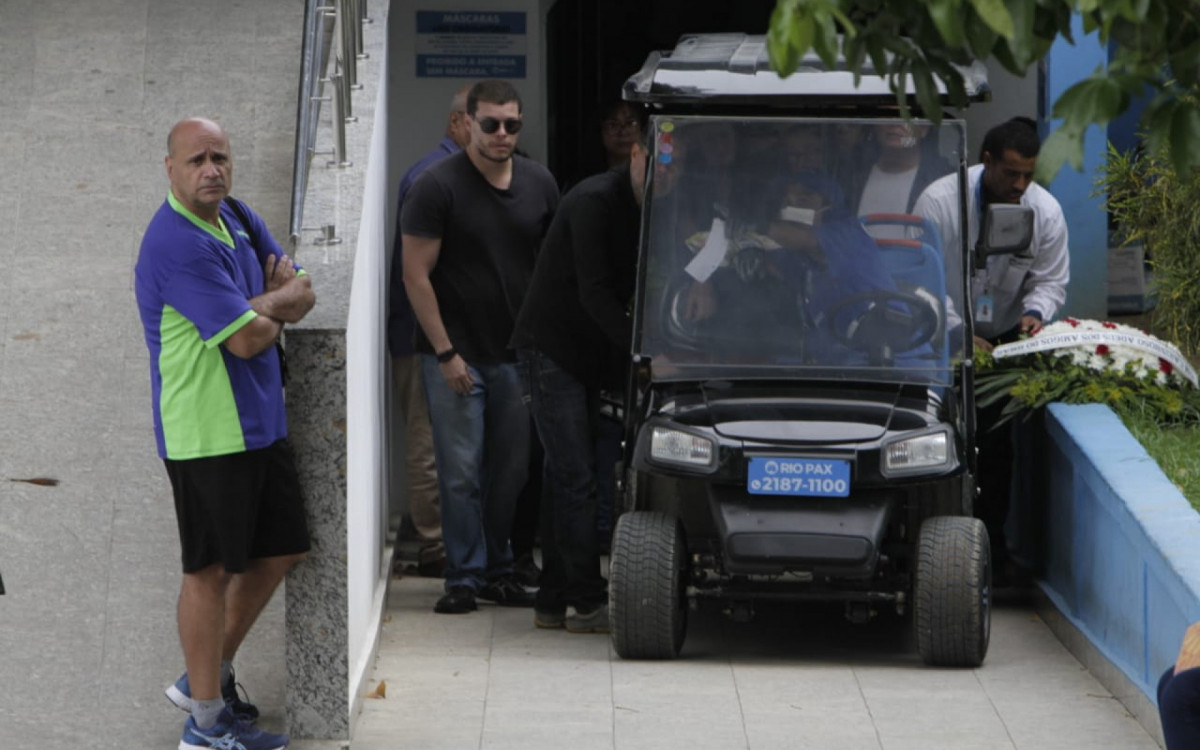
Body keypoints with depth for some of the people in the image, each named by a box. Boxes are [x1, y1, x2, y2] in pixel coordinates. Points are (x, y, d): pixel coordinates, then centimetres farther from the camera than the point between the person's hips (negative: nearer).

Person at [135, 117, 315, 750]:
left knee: (280, 550, 16)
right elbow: (247, 338, -23)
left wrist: (260, 305, -10)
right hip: (207, 430, -9)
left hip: (260, 422, 9)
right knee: (211, 569, -1)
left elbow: (304, 293, 11)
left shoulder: (240, 221, 9)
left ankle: (210, 675, 30)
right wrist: (277, 306, -2)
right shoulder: (177, 243, -21)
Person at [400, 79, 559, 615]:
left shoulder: (539, 184, 7)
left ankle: (498, 571, 17)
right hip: (455, 354, -4)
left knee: (511, 470, 7)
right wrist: (446, 353, -12)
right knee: (461, 472, -5)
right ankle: (464, 577, 2)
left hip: (517, 354, 4)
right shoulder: (438, 186, -8)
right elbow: (416, 275, -8)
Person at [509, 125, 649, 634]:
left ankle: (553, 602, 15)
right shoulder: (594, 202, -19)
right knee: (575, 478, -11)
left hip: (588, 356, 9)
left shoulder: (648, 211, 7)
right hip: (551, 348, -9)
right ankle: (588, 603, -10)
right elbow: (593, 292, -24)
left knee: (567, 479, 10)